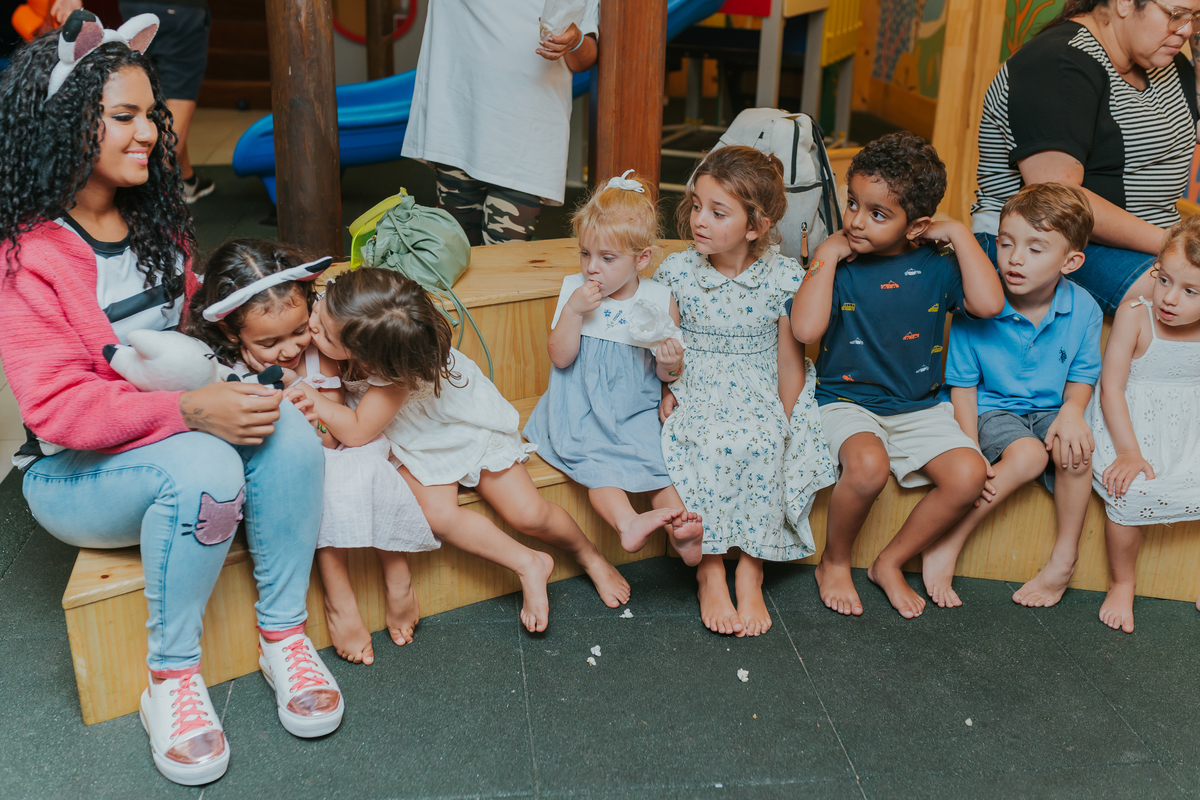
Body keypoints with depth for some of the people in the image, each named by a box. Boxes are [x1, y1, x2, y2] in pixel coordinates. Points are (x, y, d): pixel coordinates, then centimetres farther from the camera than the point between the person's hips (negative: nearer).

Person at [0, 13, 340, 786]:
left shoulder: (156, 222, 6)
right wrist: (188, 412, -35)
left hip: (180, 428, 6)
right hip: (75, 473, -6)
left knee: (287, 427, -24)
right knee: (203, 467, -36)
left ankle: (285, 635, -12)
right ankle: (171, 681, -18)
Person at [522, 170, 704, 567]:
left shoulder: (659, 301, 0)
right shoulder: (573, 289, 1)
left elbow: (665, 375, 8)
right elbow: (560, 358, -3)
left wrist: (671, 365, -16)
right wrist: (574, 311, -17)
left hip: (634, 409, 1)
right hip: (581, 410, -1)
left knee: (658, 456, -25)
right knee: (599, 460, -28)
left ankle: (679, 529, -34)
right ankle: (629, 523, -45)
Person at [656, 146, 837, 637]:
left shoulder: (784, 278, -5)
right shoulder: (676, 271, -2)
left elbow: (791, 361, 0)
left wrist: (782, 421, -8)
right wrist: (665, 391, -8)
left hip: (759, 398, 0)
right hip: (694, 396, 1)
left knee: (761, 446, -31)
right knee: (708, 445, -31)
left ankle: (751, 570, -15)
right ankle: (709, 572, -17)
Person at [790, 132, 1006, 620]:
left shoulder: (934, 268, 1)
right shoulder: (838, 264, -5)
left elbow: (989, 304, -16)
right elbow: (805, 329, -20)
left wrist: (959, 234, -9)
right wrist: (826, 254, -15)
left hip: (919, 407, 3)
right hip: (846, 401, -3)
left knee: (968, 475, -20)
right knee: (868, 465, -34)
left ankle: (891, 563, 2)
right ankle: (834, 562, -5)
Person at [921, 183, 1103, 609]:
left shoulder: (1083, 310, -7)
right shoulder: (975, 307, -15)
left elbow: (1082, 376, 5)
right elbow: (963, 385, -9)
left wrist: (1072, 410, -20)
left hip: (1051, 409, 3)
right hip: (993, 410, -3)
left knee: (1074, 452, -30)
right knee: (1027, 455, -33)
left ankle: (1064, 556, -10)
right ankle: (945, 546, -21)